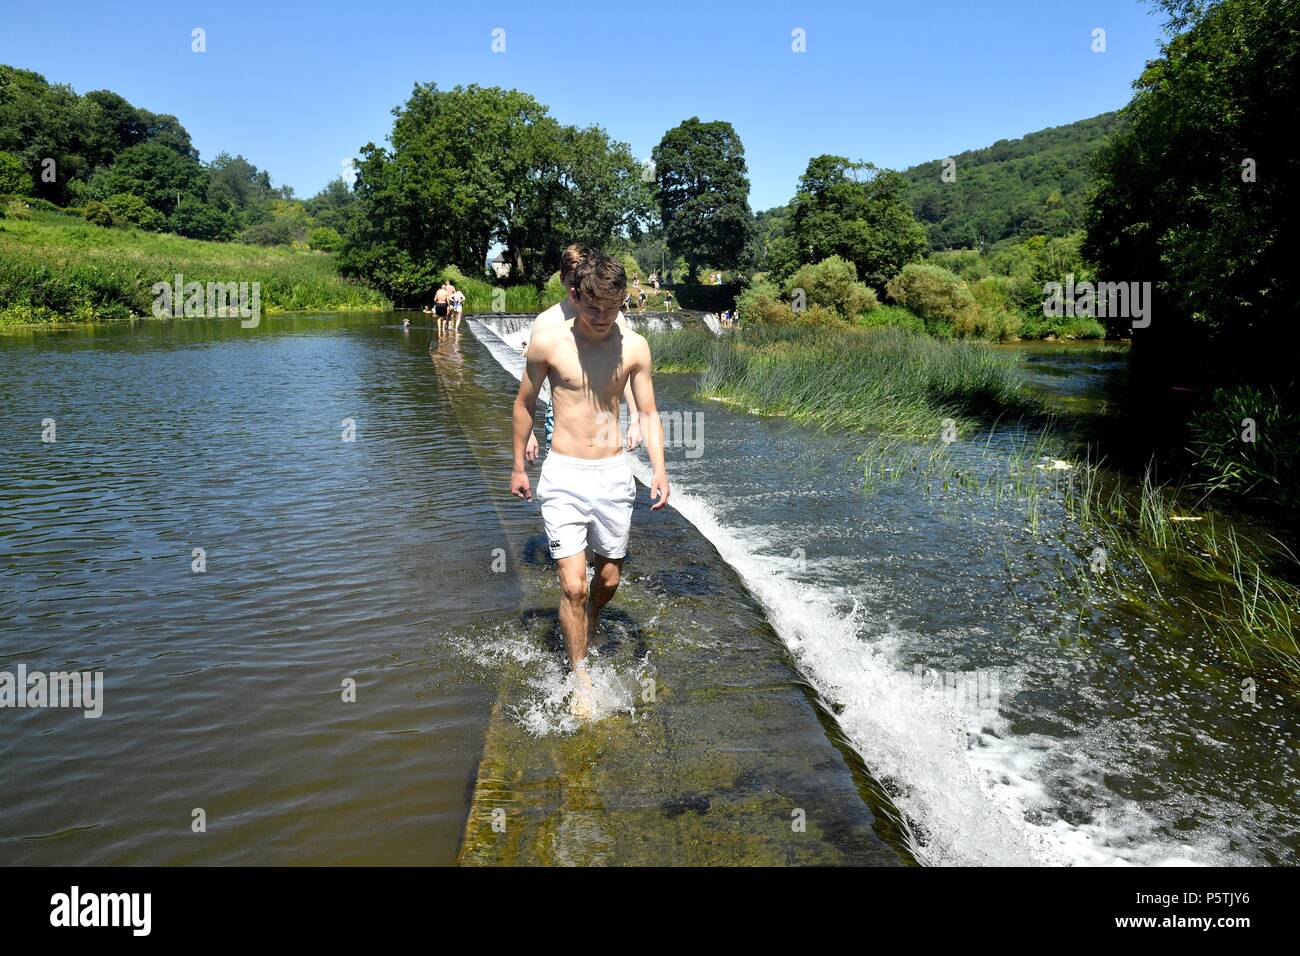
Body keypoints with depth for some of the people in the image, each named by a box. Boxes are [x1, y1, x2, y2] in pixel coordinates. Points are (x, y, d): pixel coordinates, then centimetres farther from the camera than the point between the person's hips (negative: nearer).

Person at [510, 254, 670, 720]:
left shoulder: (634, 346, -2)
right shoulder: (548, 342, -8)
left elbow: (648, 412, 4)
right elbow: (525, 404, 5)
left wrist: (659, 468, -9)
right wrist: (518, 466, 10)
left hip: (614, 473, 3)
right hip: (564, 475, -2)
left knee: (609, 577, 14)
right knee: (572, 584, -8)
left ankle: (588, 626, 47)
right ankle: (580, 677, 12)